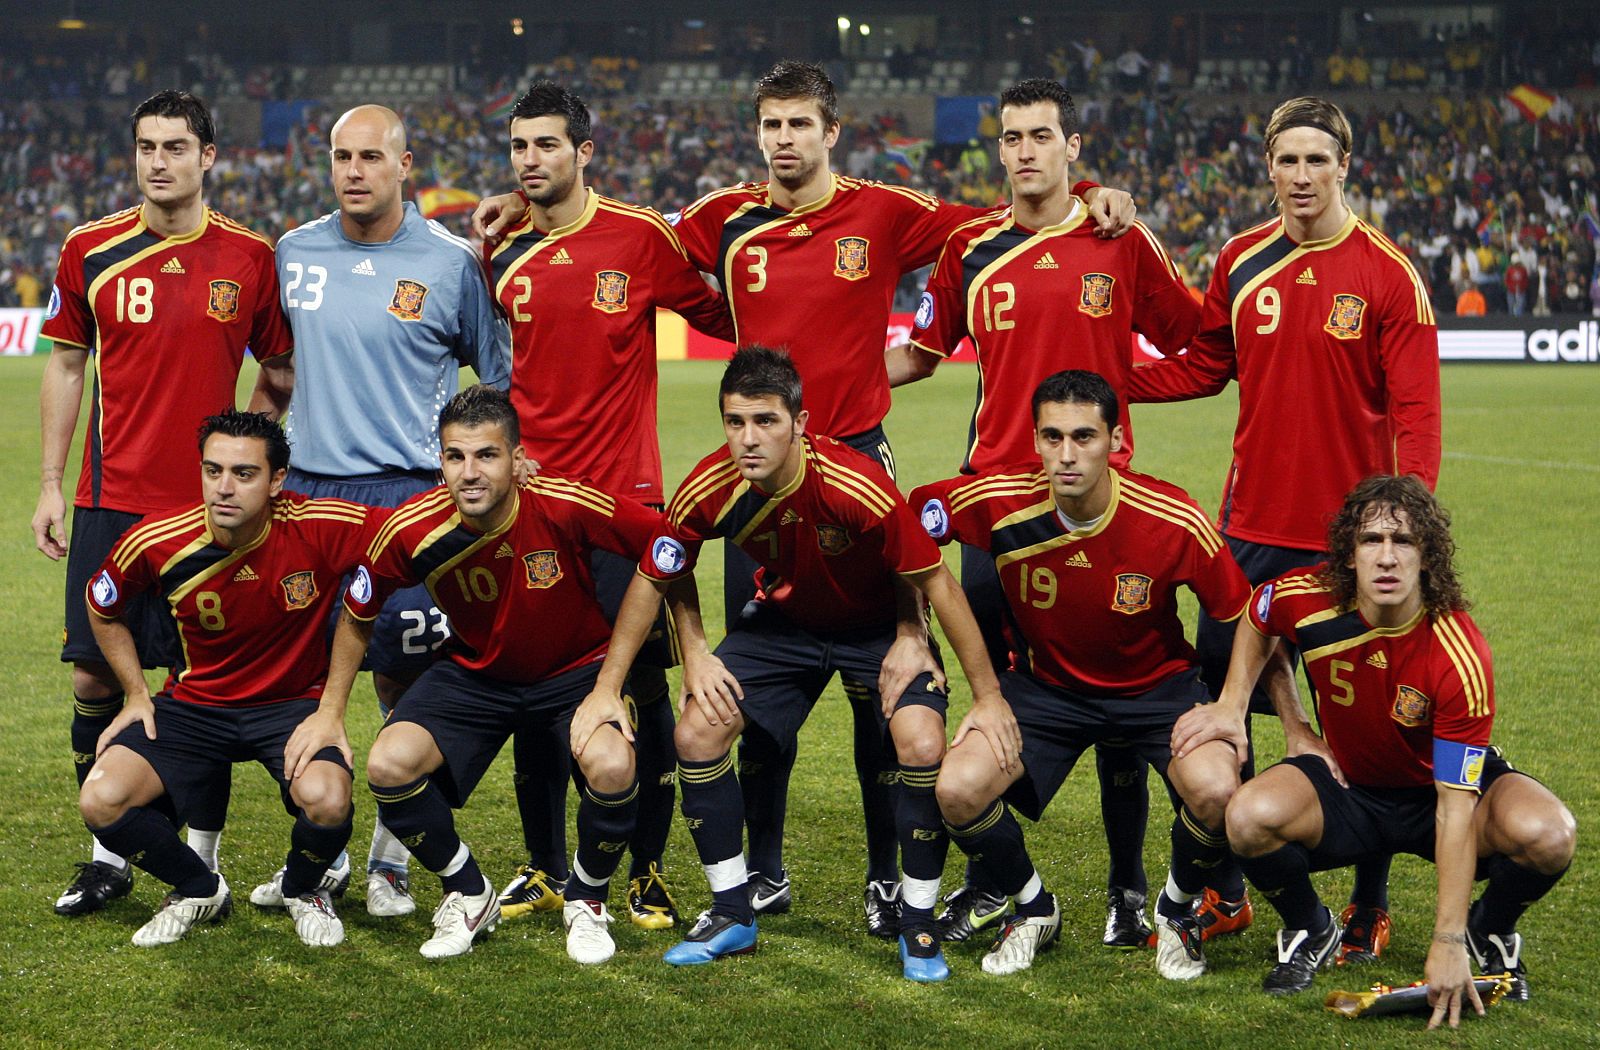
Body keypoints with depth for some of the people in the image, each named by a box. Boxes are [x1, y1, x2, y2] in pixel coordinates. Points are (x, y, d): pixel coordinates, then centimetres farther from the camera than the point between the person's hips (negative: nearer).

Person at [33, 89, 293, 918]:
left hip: (211, 503, -1)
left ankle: (202, 858, 14)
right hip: (111, 501, 1)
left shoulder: (251, 258, 0)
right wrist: (50, 485, 6)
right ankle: (109, 853, 16)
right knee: (95, 675, 1)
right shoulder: (90, 251, 3)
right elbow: (65, 366, 10)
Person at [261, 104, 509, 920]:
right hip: (308, 489, 4)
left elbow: (501, 378, 6)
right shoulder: (294, 253, 9)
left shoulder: (449, 262, -2)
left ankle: (390, 858, 11)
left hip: (406, 493, -4)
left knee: (402, 677, -4)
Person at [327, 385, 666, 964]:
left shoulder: (565, 506, -28)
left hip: (575, 668, -2)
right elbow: (357, 616, 0)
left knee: (611, 766, -32)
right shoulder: (413, 530, -21)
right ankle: (469, 895, 6)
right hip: (475, 673, 2)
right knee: (389, 764, -22)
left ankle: (586, 900, 1)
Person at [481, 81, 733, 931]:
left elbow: (724, 318, 8)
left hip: (625, 500, -3)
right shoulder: (500, 255, 5)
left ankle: (647, 871, 11)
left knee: (645, 683, 0)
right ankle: (546, 868, 21)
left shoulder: (641, 238, -3)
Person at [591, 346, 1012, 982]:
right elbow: (657, 579, -5)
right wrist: (606, 690, -7)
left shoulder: (856, 486, -36)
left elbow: (935, 583, -24)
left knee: (923, 745, -25)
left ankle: (918, 927, -3)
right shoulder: (710, 489, -24)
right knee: (696, 732, -11)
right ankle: (733, 915, 8)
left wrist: (988, 697, -20)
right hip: (783, 620, 4)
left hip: (878, 625, -3)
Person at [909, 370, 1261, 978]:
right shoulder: (999, 504, -21)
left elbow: (1247, 618, -10)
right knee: (959, 789, -24)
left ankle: (1177, 911, 5)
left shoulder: (1174, 522, -24)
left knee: (1214, 789, -31)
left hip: (1157, 687, -1)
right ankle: (1032, 910, 9)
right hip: (1047, 686, 2)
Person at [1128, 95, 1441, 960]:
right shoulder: (1240, 262, 5)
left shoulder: (1387, 274, -7)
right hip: (1250, 530, 4)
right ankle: (1224, 894, 22)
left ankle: (1370, 906, 18)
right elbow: (1203, 367, 17)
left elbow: (1416, 410, -9)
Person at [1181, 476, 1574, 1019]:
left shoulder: (1461, 657, -30)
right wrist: (1233, 705, -3)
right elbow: (1257, 621, 8)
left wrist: (1448, 944, -32)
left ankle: (1490, 933, 4)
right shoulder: (1307, 600, -21)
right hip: (1345, 785, 2)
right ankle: (1309, 931, 3)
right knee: (1250, 817, -30)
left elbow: (1455, 807, -30)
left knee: (1548, 835, -32)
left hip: (1438, 790, -2)